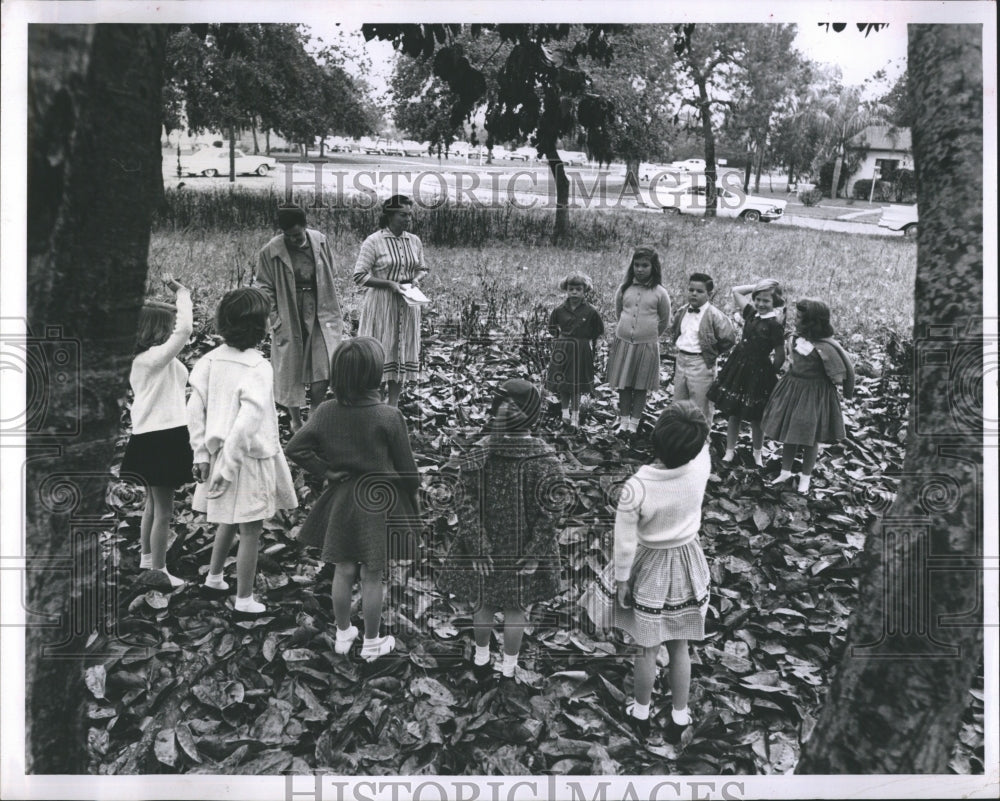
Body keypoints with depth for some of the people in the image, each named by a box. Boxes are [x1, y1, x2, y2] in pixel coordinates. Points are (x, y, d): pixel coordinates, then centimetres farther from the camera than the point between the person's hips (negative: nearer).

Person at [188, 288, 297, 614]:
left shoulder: (210, 360, -2)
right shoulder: (258, 368, -22)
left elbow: (195, 409, 1)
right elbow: (247, 423, -28)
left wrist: (202, 454, 6)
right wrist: (228, 468, -21)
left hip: (220, 453, 7)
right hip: (250, 460, -7)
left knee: (229, 520, 29)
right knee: (250, 532, 9)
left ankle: (214, 576, 44)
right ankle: (244, 599, 21)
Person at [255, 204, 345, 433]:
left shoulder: (319, 241, 0)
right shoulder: (271, 252, -10)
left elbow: (329, 277, 10)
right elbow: (264, 289, -4)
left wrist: (335, 315, 9)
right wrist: (276, 321, -10)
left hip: (320, 316, 2)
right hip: (289, 319, -2)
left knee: (323, 370, -4)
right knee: (291, 372, 8)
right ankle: (295, 419, 26)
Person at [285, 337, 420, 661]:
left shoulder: (326, 412, -10)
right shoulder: (389, 417, -21)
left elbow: (294, 449, -9)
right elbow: (406, 469, -12)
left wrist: (325, 471, -1)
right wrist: (413, 503, 4)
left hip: (342, 501, 4)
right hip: (380, 502, -3)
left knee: (343, 571, 19)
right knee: (373, 576, 11)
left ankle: (343, 634, 37)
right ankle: (371, 643, 27)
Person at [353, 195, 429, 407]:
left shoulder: (414, 241, 6)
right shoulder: (373, 242, -10)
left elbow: (421, 268, 18)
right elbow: (359, 276, -11)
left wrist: (416, 279, -4)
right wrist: (389, 283, -19)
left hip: (406, 304, 5)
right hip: (381, 304, -5)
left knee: (403, 351, 8)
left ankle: (393, 405, 18)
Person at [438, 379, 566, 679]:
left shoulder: (476, 455, -15)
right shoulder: (545, 461, -18)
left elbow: (466, 506, -14)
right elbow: (548, 514, -17)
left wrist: (478, 550, -9)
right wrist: (534, 554, -9)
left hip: (484, 548, 2)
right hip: (523, 550, -1)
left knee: (484, 603, 22)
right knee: (516, 609, 16)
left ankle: (481, 659, 41)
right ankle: (508, 669, 31)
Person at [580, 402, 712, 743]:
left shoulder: (636, 488, -32)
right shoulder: (701, 467, -24)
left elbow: (626, 545, -20)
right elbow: (702, 447, 3)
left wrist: (621, 581, -7)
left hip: (650, 569, -3)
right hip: (686, 565, 3)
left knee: (647, 648, 18)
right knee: (679, 646, 21)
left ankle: (641, 714, 40)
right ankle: (679, 718, 38)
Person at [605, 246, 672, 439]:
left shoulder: (660, 293, -6)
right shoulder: (624, 288, -1)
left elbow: (664, 321, 7)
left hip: (647, 345, -2)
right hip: (623, 342, 2)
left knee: (641, 386, 7)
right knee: (623, 385, 7)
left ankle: (634, 422, 17)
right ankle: (623, 421, 17)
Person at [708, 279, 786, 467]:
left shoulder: (775, 323, -16)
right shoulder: (751, 313, 1)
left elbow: (780, 355, -12)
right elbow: (736, 291, 12)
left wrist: (770, 373, -2)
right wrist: (757, 287, 4)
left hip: (758, 373, -5)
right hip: (738, 366, 6)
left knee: (755, 417, 9)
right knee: (733, 412, 11)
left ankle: (757, 454, 29)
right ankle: (730, 451, 25)